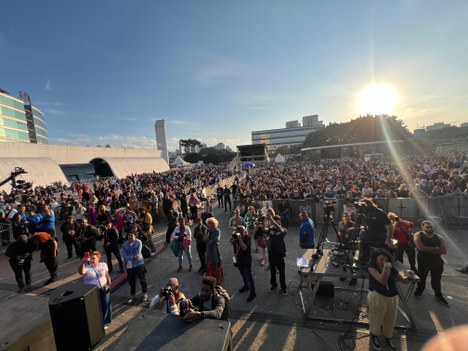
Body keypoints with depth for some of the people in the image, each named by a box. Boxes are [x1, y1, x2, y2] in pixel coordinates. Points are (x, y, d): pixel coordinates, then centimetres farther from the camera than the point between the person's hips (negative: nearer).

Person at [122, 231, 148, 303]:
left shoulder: (138, 242, -12)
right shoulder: (124, 244, -2)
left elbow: (138, 253, -18)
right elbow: (124, 256, -12)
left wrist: (129, 257, -13)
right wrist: (133, 257, -23)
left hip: (138, 264, -3)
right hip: (129, 266, 3)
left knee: (142, 279, 10)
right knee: (131, 281, 16)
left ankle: (145, 293, 30)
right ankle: (132, 295, 37)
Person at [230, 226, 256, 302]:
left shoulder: (247, 237, -18)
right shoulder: (237, 236, 0)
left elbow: (244, 248, -27)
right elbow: (232, 243, -5)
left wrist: (240, 239, -31)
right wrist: (234, 238, -23)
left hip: (246, 259, -7)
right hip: (239, 258, 7)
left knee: (249, 276, -4)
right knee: (243, 273, 22)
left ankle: (252, 293, 3)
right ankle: (246, 286, 43)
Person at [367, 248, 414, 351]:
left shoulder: (391, 268, -2)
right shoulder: (371, 266, -15)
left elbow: (403, 280, 4)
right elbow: (382, 280, -26)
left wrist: (409, 277, -19)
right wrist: (385, 269, -44)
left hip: (392, 297, 4)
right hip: (377, 297, -4)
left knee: (390, 320, 21)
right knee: (376, 318, 15)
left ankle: (388, 338, 50)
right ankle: (374, 336, 45)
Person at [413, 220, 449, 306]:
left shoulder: (439, 238, -3)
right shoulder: (418, 235, -13)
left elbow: (444, 251, -12)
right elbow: (421, 248, -25)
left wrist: (428, 250, -20)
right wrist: (435, 248, -16)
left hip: (437, 262, 3)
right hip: (423, 261, -3)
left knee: (436, 279, 17)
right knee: (421, 278, 14)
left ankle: (438, 295, 37)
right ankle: (419, 291, 36)